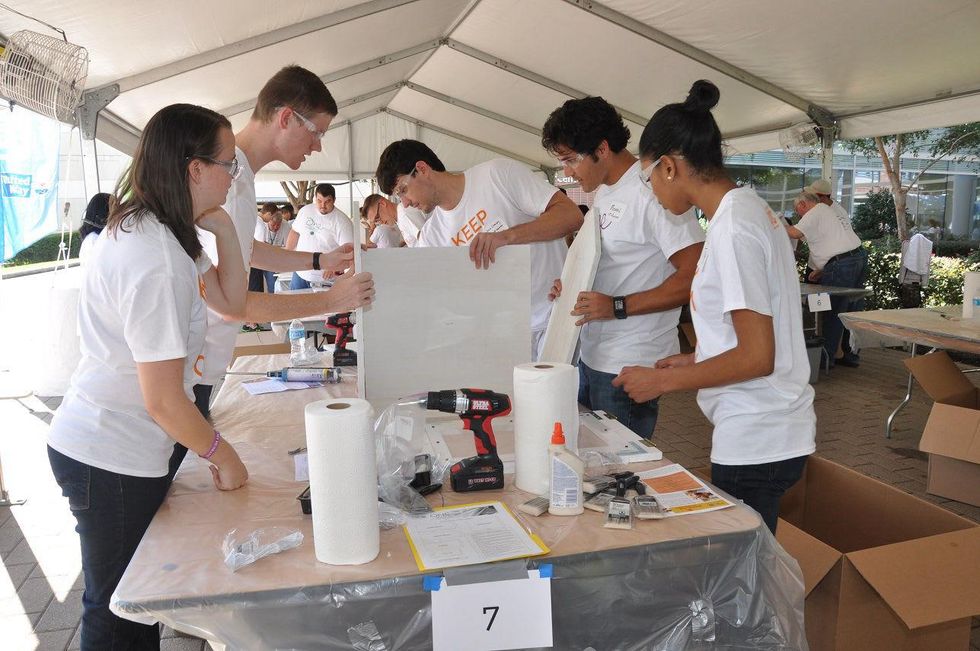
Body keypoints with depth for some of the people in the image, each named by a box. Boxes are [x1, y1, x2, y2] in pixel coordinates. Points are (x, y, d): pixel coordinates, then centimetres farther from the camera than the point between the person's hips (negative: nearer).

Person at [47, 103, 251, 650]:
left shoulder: (158, 234, 4)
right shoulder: (155, 260, -27)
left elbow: (232, 301, 13)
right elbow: (163, 400, -24)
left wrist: (224, 230, -1)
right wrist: (222, 454, -10)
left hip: (127, 450, 9)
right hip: (110, 460, -9)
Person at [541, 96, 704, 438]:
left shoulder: (651, 191, -16)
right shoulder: (603, 191, 13)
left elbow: (693, 277, -21)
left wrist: (618, 307, -23)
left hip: (630, 367, -9)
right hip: (590, 356, 9)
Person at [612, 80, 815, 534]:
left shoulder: (732, 228, -19)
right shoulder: (750, 208, 10)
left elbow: (757, 356, -21)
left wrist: (664, 381, -13)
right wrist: (695, 360, 16)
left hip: (755, 445, -9)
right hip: (768, 433, 9)